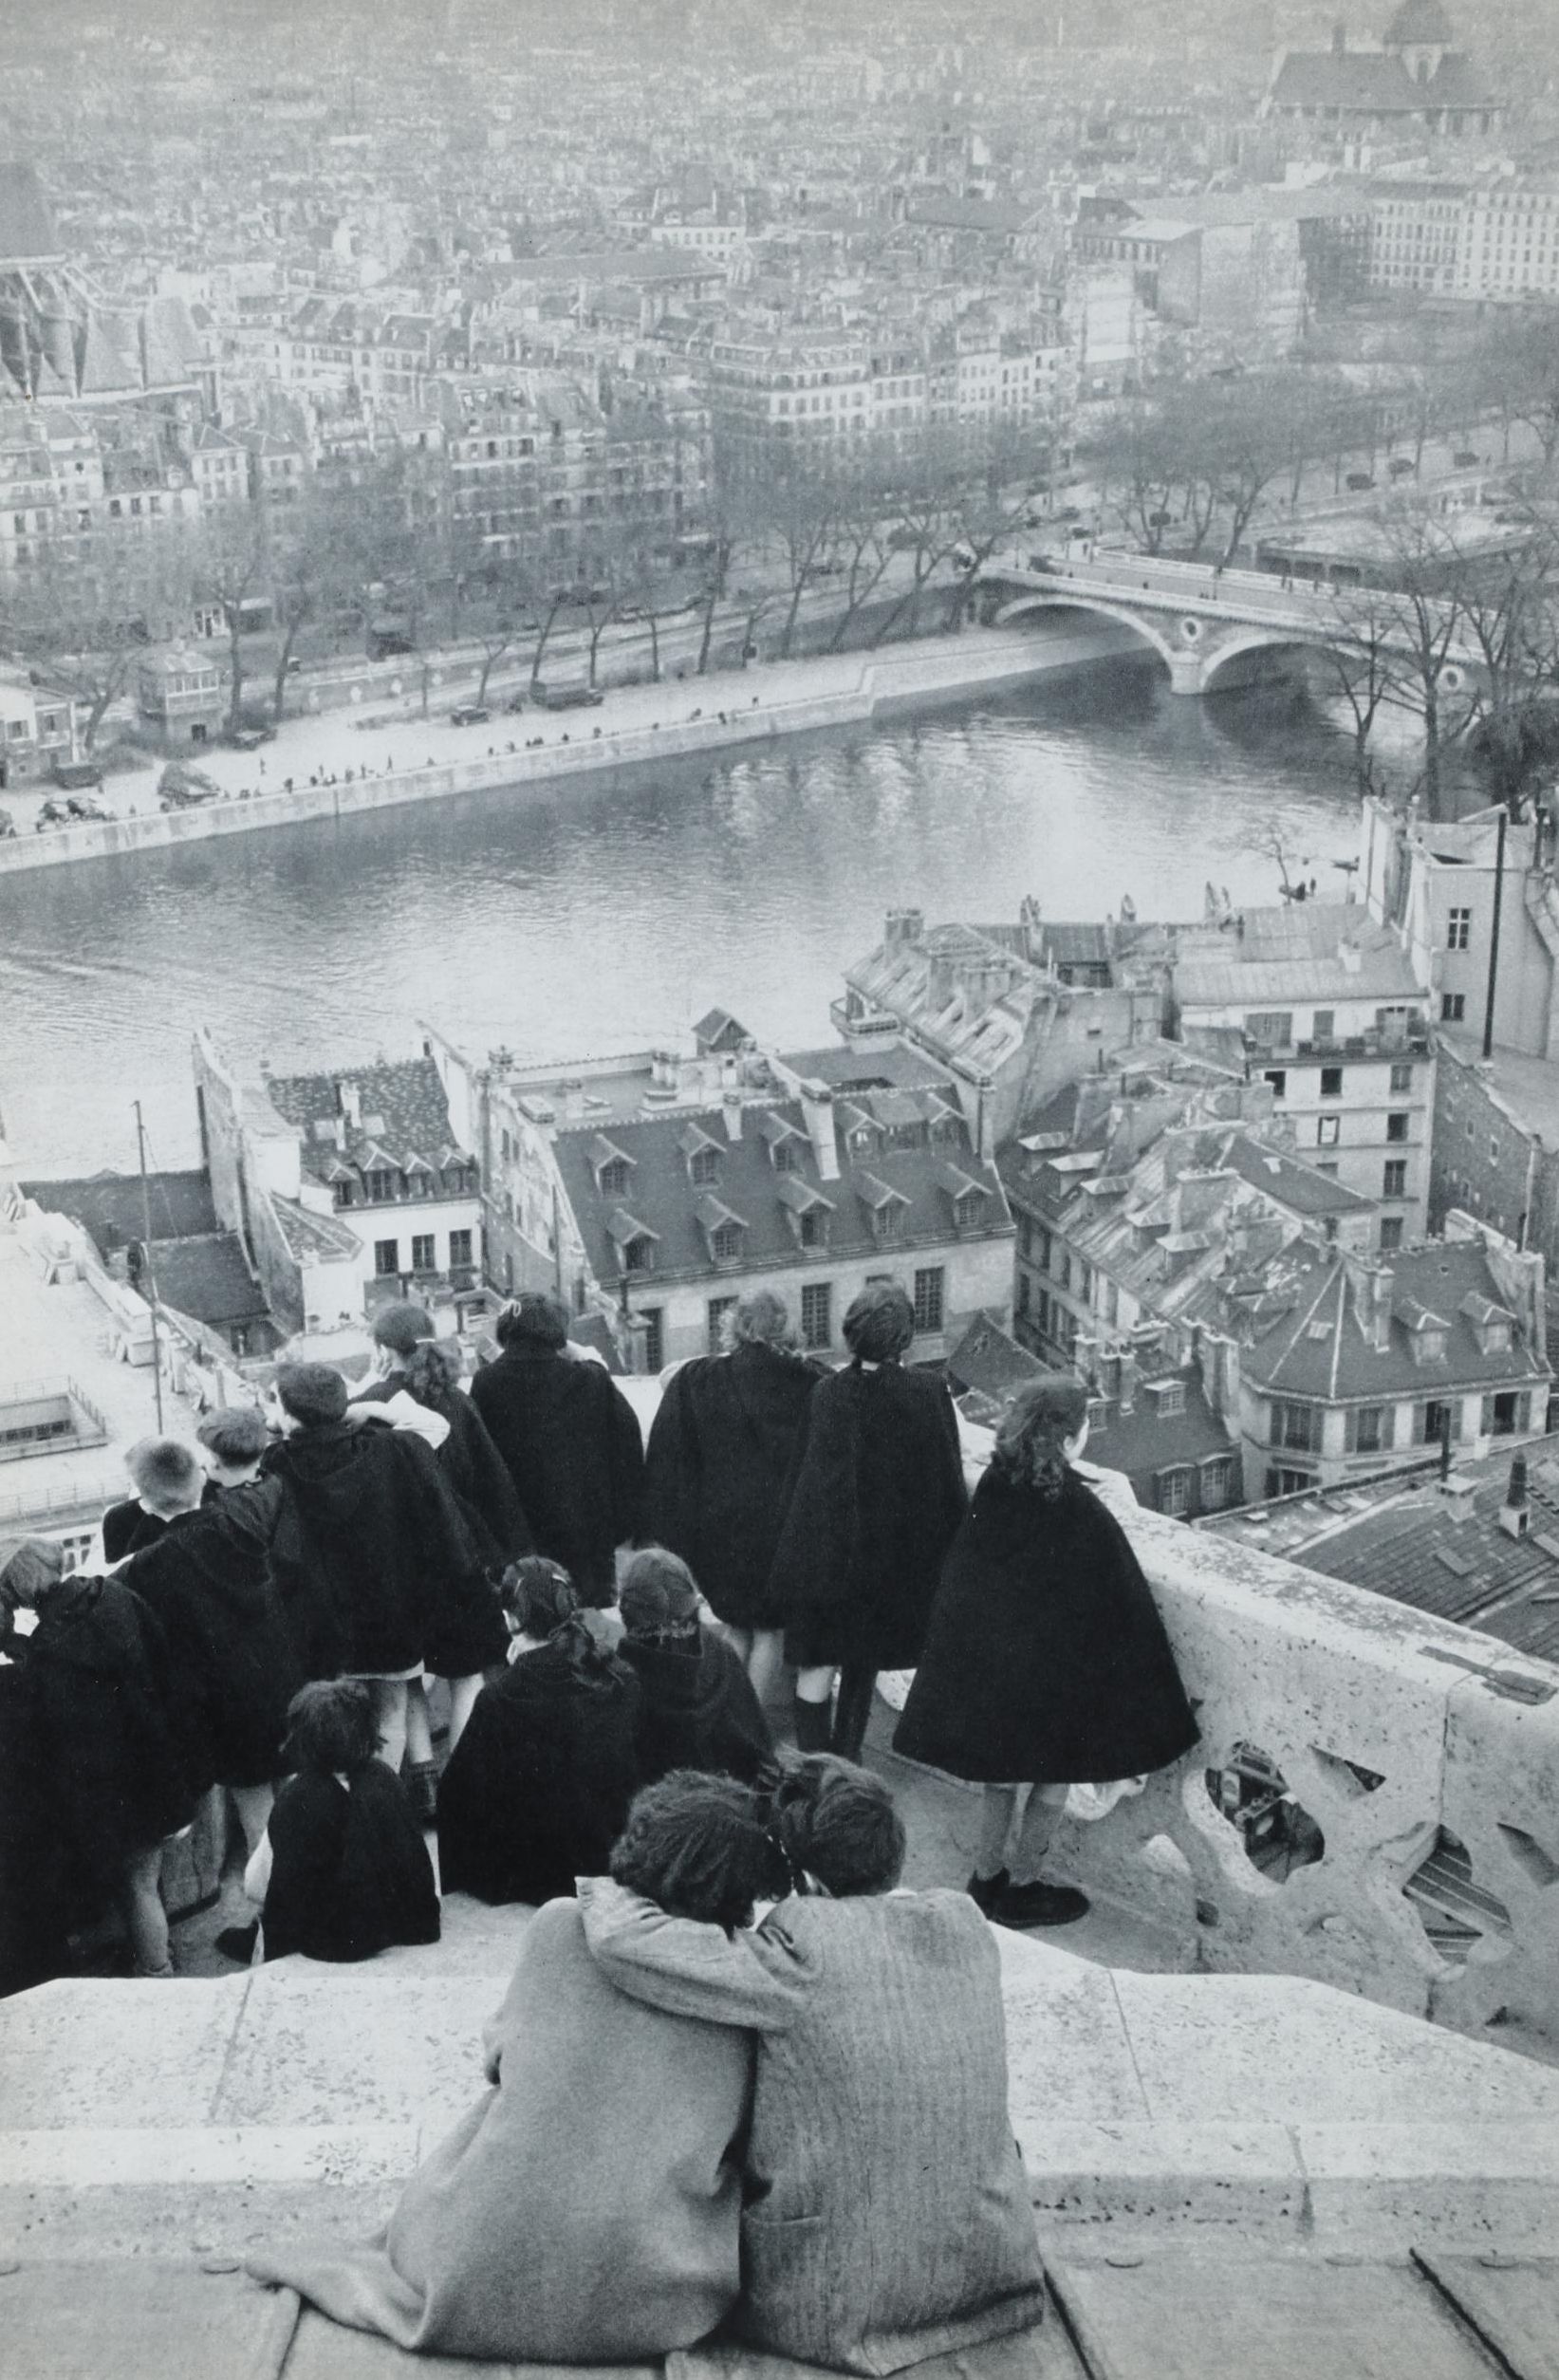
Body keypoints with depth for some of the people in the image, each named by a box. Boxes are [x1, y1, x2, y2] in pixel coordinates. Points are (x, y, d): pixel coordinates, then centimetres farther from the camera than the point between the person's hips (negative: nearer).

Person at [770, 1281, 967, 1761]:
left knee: (817, 1662, 6)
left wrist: (791, 1561, -3)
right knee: (863, 1664, 19)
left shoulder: (827, 1393, -14)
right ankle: (846, 1764, 29)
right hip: (893, 1555, 2)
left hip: (826, 1553, -2)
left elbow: (806, 1475, -11)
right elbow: (949, 1482, -6)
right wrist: (948, 1550, 7)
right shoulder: (929, 1394, -12)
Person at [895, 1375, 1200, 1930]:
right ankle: (1021, 1885, 25)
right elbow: (1119, 1599, -18)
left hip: (983, 1649, 6)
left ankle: (988, 1873, 33)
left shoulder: (993, 1488, -8)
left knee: (1005, 1761, 23)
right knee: (1056, 1770, 15)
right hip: (1053, 1664, -6)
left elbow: (961, 1576, 2)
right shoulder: (1078, 1511, -25)